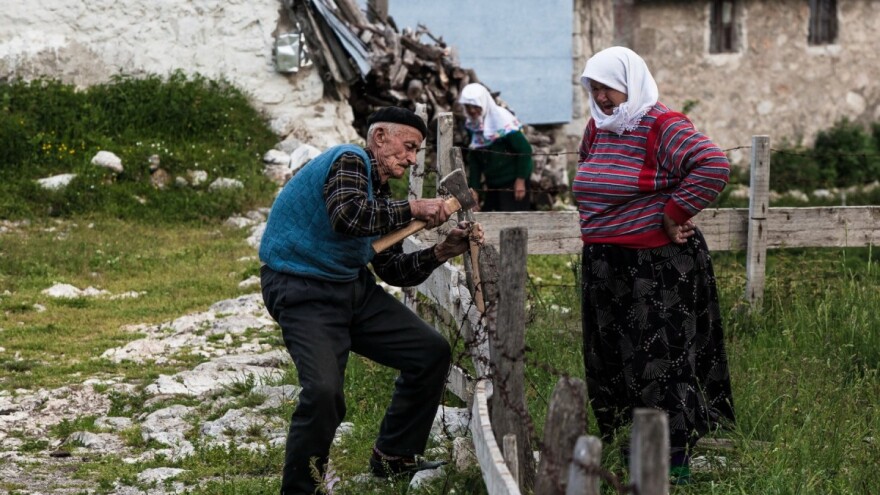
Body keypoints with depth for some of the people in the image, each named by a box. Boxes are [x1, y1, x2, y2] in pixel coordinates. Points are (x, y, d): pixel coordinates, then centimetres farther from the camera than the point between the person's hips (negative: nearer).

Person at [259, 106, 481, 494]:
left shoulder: (381, 195, 15)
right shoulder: (350, 161, -12)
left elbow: (393, 270, 16)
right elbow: (347, 216, -32)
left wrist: (440, 253, 1)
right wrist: (412, 209, -23)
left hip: (353, 288, 10)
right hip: (303, 292, -10)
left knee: (432, 352, 7)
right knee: (324, 391, -29)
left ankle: (394, 458, 22)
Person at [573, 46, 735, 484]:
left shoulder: (663, 127, -14)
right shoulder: (597, 128, 11)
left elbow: (714, 165, -27)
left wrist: (673, 213, -21)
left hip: (657, 266, -8)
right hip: (607, 267, 9)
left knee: (664, 355, -4)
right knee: (617, 355, 14)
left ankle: (676, 459, 3)